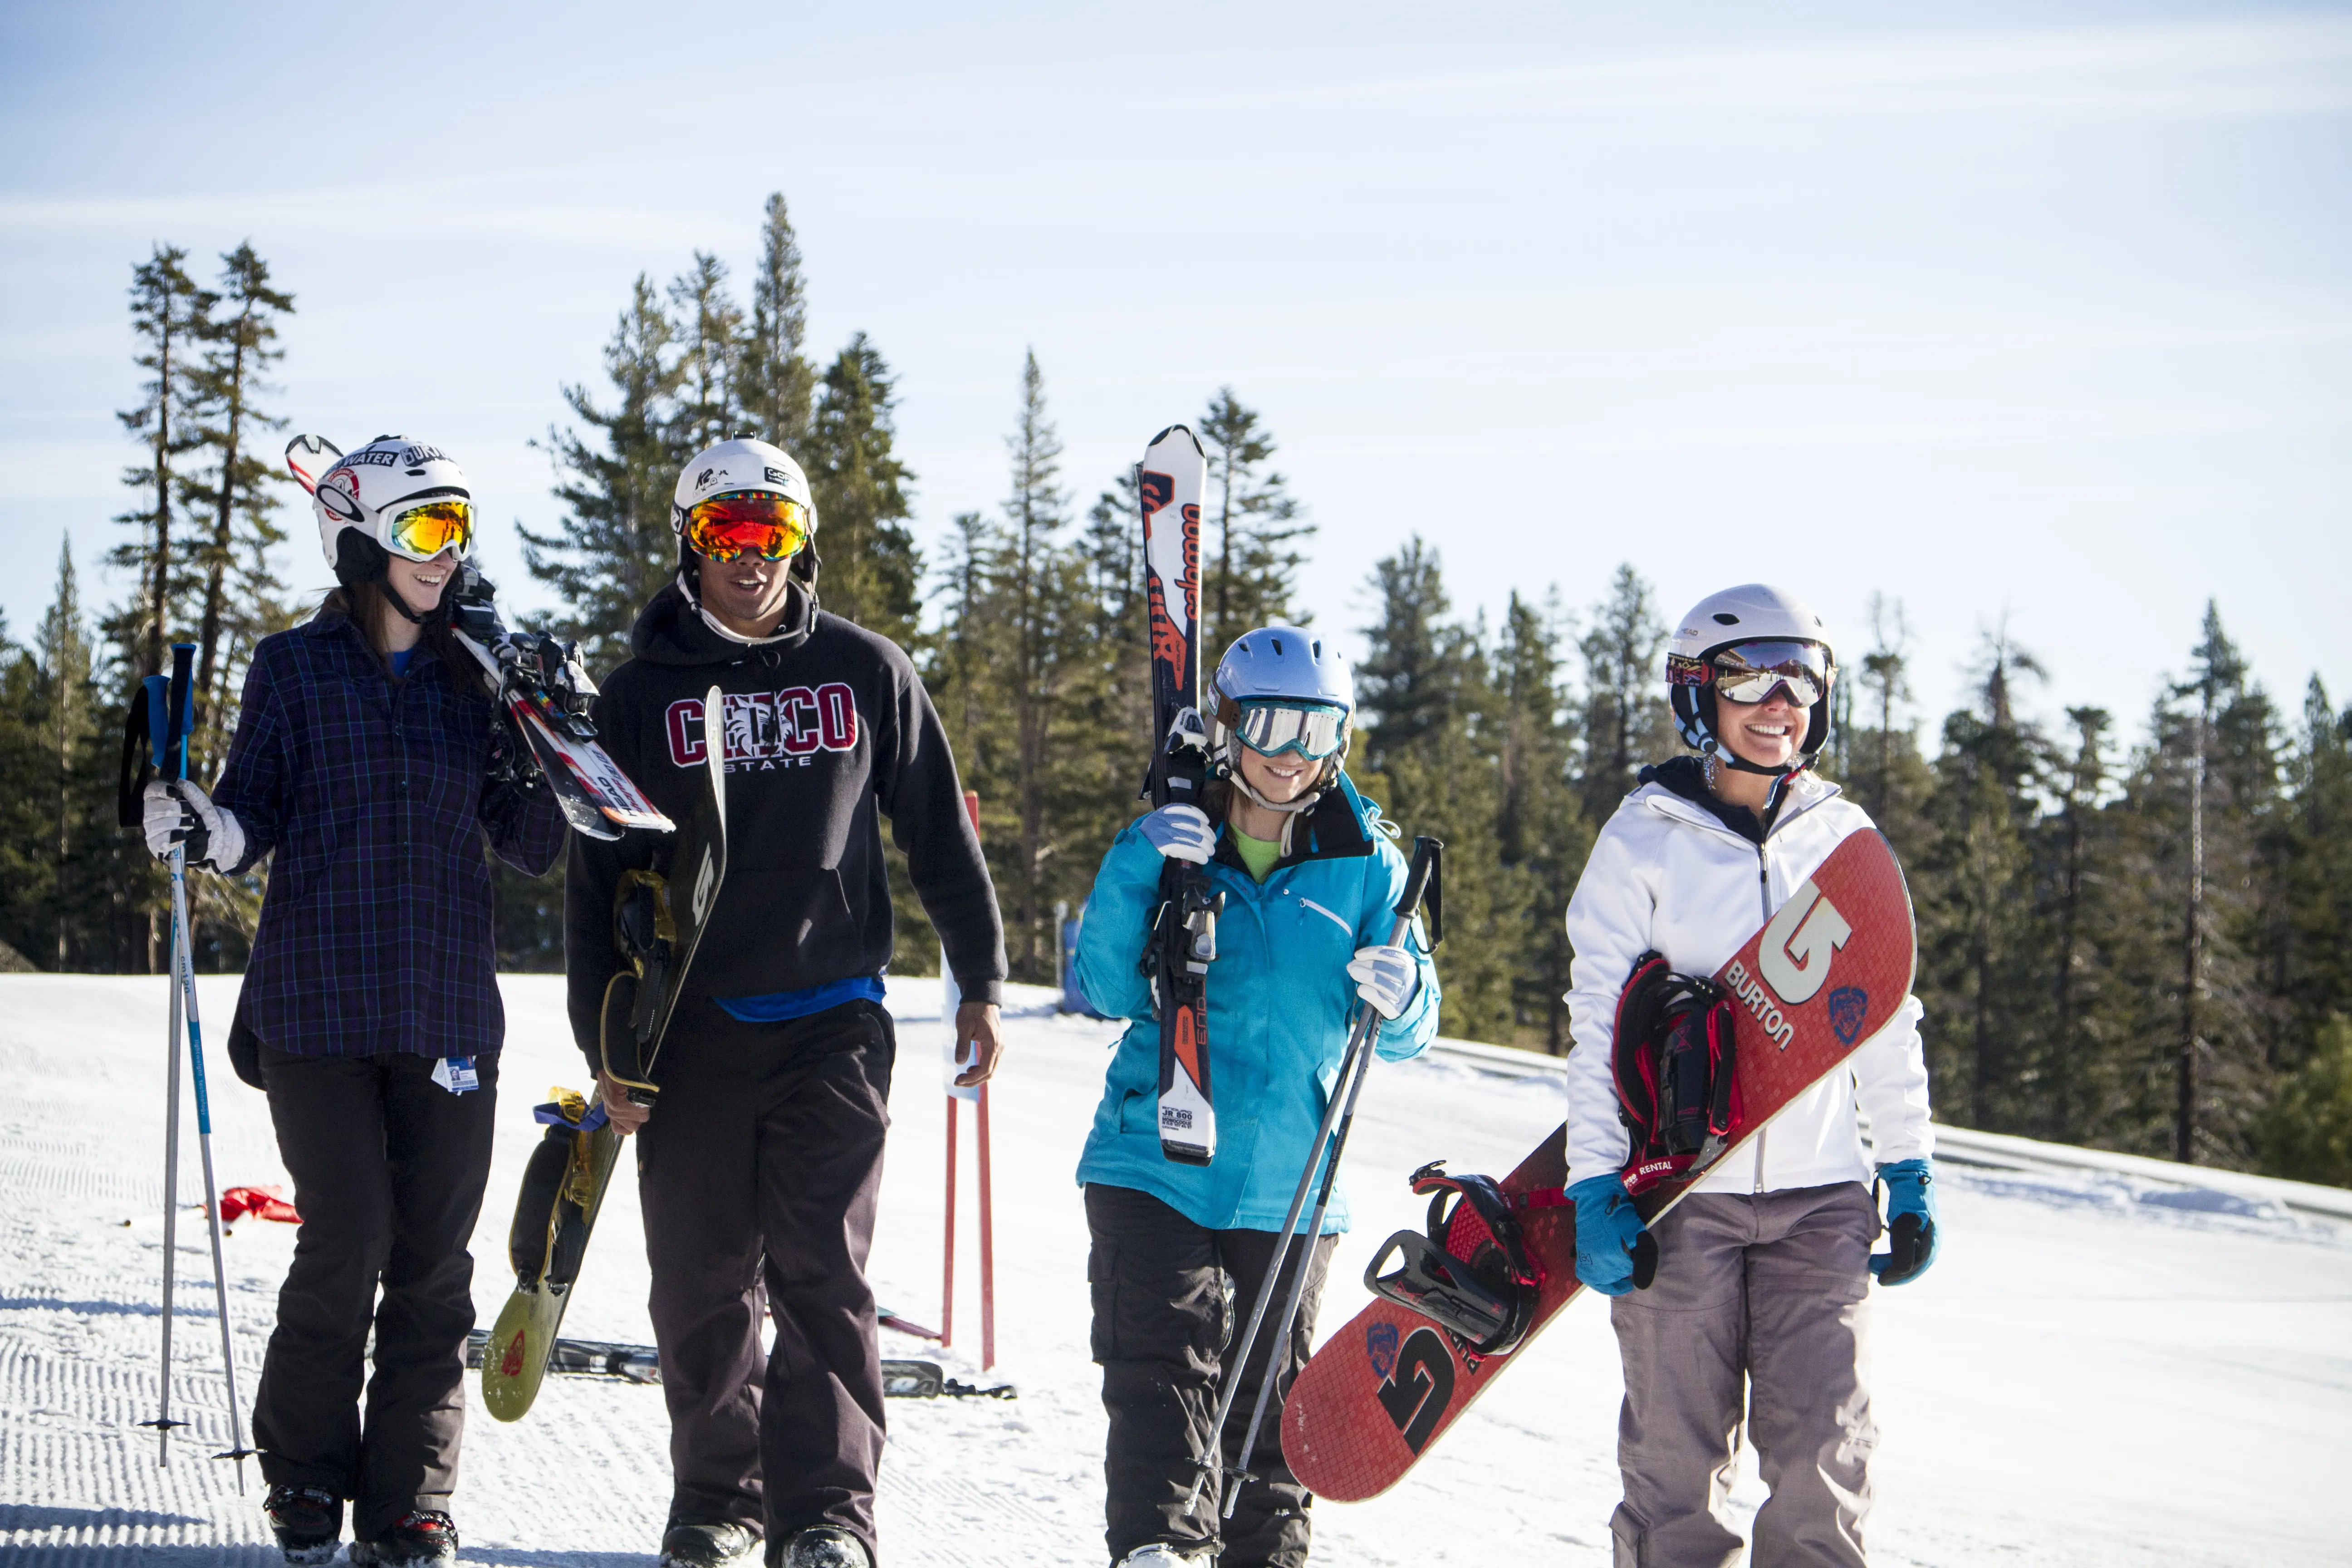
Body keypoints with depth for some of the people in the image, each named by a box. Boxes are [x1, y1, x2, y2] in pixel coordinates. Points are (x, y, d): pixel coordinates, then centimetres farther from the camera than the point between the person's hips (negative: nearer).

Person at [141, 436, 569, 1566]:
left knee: (434, 1259, 1)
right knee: (348, 1241, -8)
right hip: (320, 1003, -3)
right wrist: (202, 830, -20)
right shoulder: (296, 668, 3)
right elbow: (257, 816, 1)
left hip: (447, 1005, 3)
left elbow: (531, 846, 11)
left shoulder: (476, 675, 10)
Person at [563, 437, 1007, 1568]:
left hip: (832, 1021, -1)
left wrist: (981, 983, 11)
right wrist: (605, 1041, 0)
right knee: (702, 1283, 5)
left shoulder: (866, 672, 6)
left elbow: (939, 835, 13)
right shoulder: (643, 691, 5)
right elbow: (595, 875, 6)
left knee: (822, 1271, -8)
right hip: (690, 1031, 1)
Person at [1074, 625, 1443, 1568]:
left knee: (1271, 1397, 10)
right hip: (1155, 1163, -1)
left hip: (1290, 1182, 1)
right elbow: (1107, 991, -5)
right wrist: (1135, 878, -19)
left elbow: (1410, 1032, 2)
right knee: (1163, 1366, -14)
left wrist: (1397, 998, -22)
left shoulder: (1364, 867, 4)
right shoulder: (1166, 843, 4)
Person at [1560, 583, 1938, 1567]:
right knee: (1678, 1450, 1)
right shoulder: (1643, 842, 1)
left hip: (1821, 1193, 2)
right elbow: (1598, 1028, 0)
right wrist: (1596, 1188, -8)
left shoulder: (1845, 840, 11)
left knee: (1823, 1450, -3)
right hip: (1681, 1189, -2)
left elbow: (1886, 1018, 15)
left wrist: (1910, 1173, 10)